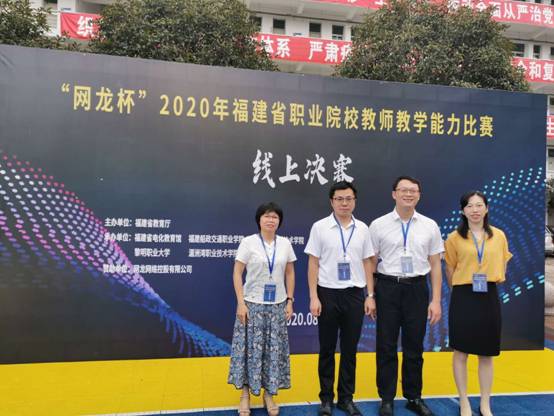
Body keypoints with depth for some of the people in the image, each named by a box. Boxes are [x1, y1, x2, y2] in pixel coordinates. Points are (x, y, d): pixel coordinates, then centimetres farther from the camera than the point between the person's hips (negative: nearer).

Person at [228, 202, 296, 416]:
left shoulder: (285, 243, 3)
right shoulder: (248, 242, -6)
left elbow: (290, 273, 9)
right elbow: (237, 273, -7)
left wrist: (290, 301, 3)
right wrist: (240, 303, -13)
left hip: (277, 305, 3)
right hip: (253, 303, -3)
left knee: (274, 349, 7)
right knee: (250, 348, 2)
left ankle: (269, 393, 22)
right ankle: (245, 394, 17)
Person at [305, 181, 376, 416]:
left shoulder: (362, 229, 5)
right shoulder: (320, 227, -4)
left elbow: (367, 264, 8)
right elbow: (313, 264, -3)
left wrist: (370, 296, 4)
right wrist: (314, 297, -8)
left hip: (354, 294, 2)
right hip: (328, 293, -2)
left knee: (350, 350, 10)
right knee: (327, 349, 9)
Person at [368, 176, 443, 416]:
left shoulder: (430, 226, 3)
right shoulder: (378, 225, -2)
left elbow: (435, 265, 5)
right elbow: (370, 263, 1)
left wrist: (436, 301, 1)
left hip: (417, 289, 2)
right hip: (388, 288, -1)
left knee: (414, 347, 12)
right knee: (386, 347, 7)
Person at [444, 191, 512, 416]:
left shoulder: (499, 236, 3)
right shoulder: (454, 238, -4)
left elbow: (501, 267, 13)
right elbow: (450, 271, 5)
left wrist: (489, 282, 8)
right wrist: (462, 288, 7)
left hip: (489, 297, 2)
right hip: (463, 298, -2)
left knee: (487, 353, 10)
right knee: (461, 351, 5)